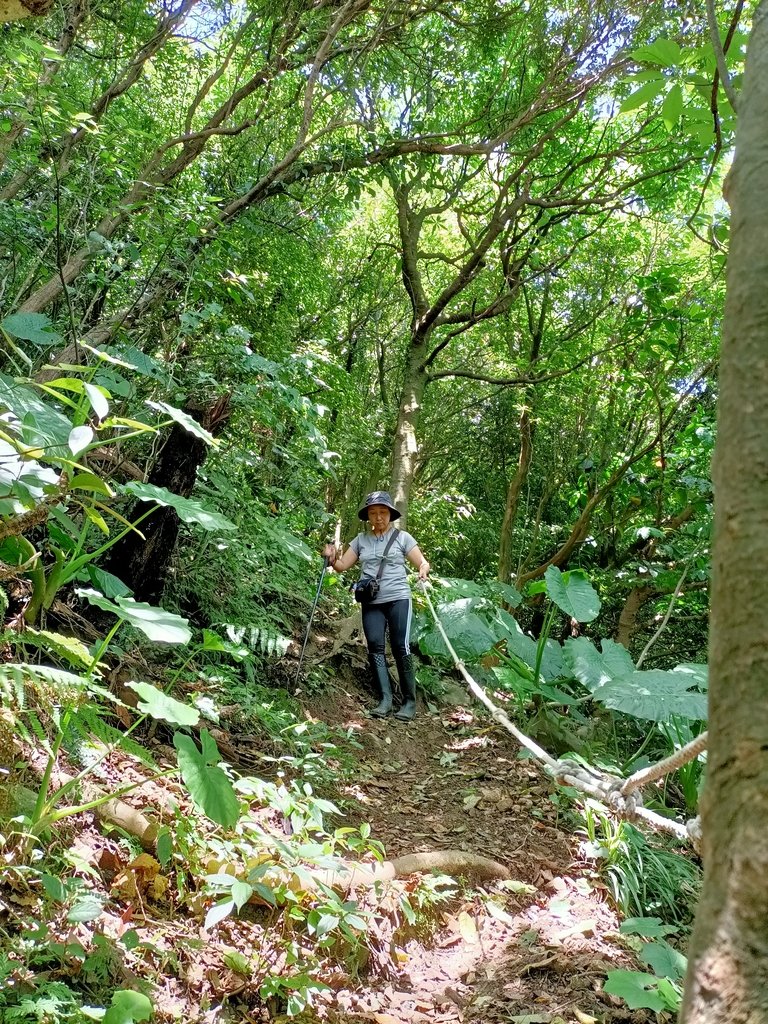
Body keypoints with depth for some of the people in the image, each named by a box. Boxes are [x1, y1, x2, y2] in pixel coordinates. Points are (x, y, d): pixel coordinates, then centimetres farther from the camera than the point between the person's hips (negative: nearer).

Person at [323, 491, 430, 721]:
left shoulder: (402, 537, 6)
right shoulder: (361, 540, 14)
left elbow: (422, 562, 2)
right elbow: (342, 565, 13)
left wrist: (423, 570, -21)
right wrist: (332, 559, -8)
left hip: (398, 599, -3)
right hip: (371, 602, 3)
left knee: (401, 647, -9)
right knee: (375, 647, -8)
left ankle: (410, 701, -2)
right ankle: (385, 699, -7)